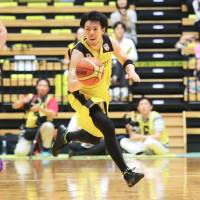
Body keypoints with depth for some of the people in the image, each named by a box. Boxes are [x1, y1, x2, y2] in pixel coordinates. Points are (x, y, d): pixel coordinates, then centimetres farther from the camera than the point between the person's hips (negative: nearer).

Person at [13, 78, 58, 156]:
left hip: (44, 129, -2)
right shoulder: (30, 97, 8)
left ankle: (46, 149, -15)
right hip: (29, 130, 2)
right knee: (19, 152, -19)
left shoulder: (50, 99, 0)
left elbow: (52, 114, -18)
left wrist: (40, 108, -34)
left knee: (48, 125, -37)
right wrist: (22, 101, -23)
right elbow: (15, 106, -2)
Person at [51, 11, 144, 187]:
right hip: (82, 96, -7)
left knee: (95, 138, 21)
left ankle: (64, 135, 50)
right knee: (108, 127, -30)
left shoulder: (109, 43, -13)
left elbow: (125, 60, 4)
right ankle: (127, 173, -24)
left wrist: (131, 70, -18)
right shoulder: (79, 52, -30)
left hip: (101, 95, 7)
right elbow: (71, 86, -41)